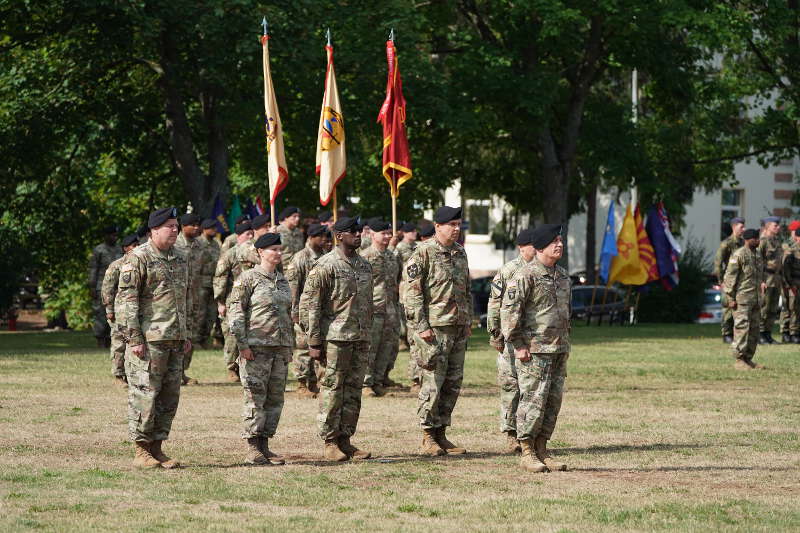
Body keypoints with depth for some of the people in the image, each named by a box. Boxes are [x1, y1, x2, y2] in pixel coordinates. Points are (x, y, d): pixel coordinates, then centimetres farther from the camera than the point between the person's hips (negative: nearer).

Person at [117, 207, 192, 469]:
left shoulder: (181, 259, 15)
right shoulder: (138, 259, -8)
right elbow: (127, 300, -12)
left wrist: (187, 335, 18)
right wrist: (133, 338, -16)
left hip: (175, 340, 8)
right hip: (149, 339, -7)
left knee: (169, 396, 8)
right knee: (144, 395, -5)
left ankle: (157, 448, 15)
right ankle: (141, 452, 0)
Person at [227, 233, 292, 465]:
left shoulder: (282, 280, 16)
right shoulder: (248, 279, -4)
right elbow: (235, 312, -9)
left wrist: (289, 347, 19)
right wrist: (242, 344, -15)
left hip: (280, 348, 7)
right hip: (256, 348, -7)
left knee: (275, 398, 6)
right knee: (255, 398, -6)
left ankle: (265, 446, 12)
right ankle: (252, 449, -2)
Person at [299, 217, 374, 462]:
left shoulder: (364, 265, 14)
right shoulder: (326, 266, -9)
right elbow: (308, 305, -10)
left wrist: (367, 335, 18)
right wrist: (314, 342, -13)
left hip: (360, 340, 7)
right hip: (335, 338, -7)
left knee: (354, 391, 8)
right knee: (332, 390, -2)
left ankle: (345, 439, 15)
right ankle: (330, 443, 3)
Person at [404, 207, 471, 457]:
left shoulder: (460, 253, 14)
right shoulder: (423, 253, -8)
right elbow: (412, 292, -12)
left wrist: (469, 321, 16)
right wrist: (421, 326, -16)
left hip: (459, 329, 7)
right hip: (434, 329, -7)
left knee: (453, 383, 8)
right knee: (433, 382, -6)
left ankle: (441, 434, 15)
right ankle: (428, 437, 0)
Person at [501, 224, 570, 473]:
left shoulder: (562, 275, 15)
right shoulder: (526, 275, -11)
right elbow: (509, 310, -15)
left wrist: (565, 343, 21)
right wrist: (518, 344, -16)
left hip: (558, 350, 8)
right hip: (534, 350, -8)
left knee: (553, 401, 8)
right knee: (533, 400, -7)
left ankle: (542, 450, 15)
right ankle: (527, 453, -1)